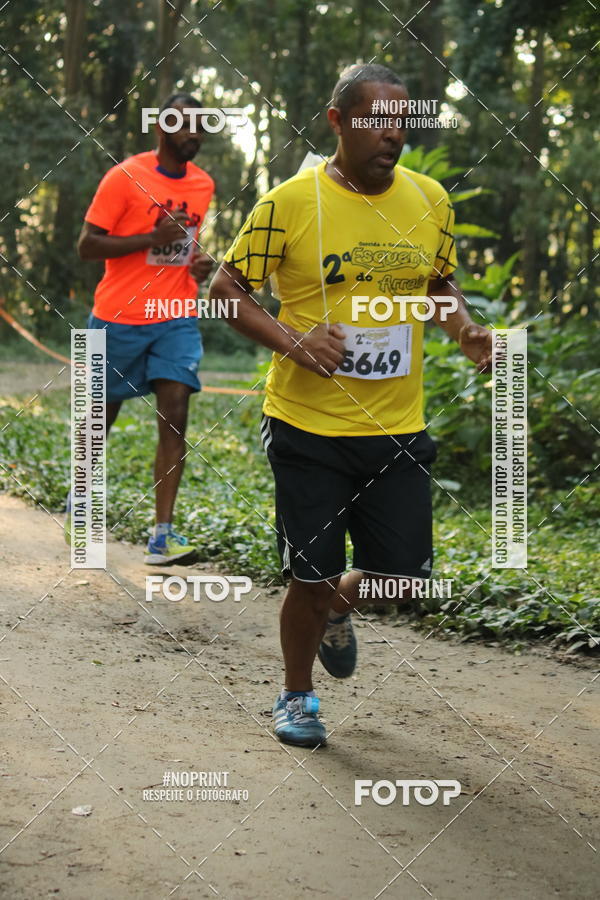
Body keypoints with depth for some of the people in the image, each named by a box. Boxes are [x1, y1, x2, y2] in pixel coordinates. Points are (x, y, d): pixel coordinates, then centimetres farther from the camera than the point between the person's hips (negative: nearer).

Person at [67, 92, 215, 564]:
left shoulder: (203, 185, 8)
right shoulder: (125, 177, -10)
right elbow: (88, 245, -12)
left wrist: (199, 260, 3)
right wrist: (153, 237, -21)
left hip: (177, 319, 4)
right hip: (120, 319, -3)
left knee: (175, 415, -11)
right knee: (103, 414, 11)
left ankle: (163, 533, -12)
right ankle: (78, 502, 36)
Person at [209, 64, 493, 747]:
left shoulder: (430, 200, 4)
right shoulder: (291, 203, -9)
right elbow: (226, 288, -4)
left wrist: (463, 329, -1)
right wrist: (291, 341, -19)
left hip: (398, 428, 4)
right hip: (309, 427, -4)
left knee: (403, 573, 4)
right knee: (311, 577, 3)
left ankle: (338, 609, 40)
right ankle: (296, 697, 29)